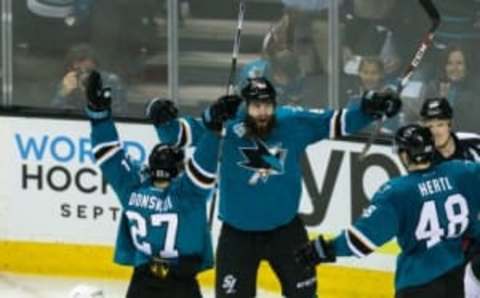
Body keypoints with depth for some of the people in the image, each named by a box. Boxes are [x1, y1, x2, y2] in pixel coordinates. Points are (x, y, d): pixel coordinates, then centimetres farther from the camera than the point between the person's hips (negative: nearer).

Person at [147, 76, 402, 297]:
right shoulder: (225, 126, -18)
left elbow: (335, 122, -4)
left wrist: (369, 109, -16)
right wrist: (164, 122, -40)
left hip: (285, 228, 2)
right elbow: (183, 132, -20)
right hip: (238, 232, -2)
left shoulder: (294, 122, -10)